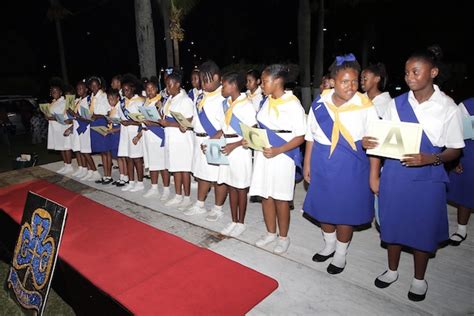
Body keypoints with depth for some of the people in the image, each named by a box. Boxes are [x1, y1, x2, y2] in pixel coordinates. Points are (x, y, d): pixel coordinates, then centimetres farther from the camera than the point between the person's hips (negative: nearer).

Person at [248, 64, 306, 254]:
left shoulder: (293, 104, -12)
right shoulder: (267, 101, 8)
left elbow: (301, 136, -12)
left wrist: (277, 151, -21)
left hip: (282, 156, -6)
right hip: (262, 154, 6)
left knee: (280, 198, 5)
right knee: (265, 196, 13)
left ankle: (283, 237, 25)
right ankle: (271, 233, 31)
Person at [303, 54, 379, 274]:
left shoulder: (365, 107, -11)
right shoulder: (319, 104, -3)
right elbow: (311, 137, 5)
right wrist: (307, 164, 7)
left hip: (351, 168, -3)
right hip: (322, 165, 3)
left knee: (345, 213, 9)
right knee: (323, 208, 16)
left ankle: (340, 255, 33)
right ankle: (329, 246, 43)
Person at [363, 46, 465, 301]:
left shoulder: (448, 108, -7)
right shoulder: (396, 103, 0)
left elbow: (455, 150, -4)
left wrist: (429, 159, -23)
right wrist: (369, 143, -14)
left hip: (427, 177, -2)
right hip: (395, 174, 3)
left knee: (423, 228, 11)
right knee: (393, 223, 14)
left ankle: (419, 279, 36)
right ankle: (392, 270, 38)